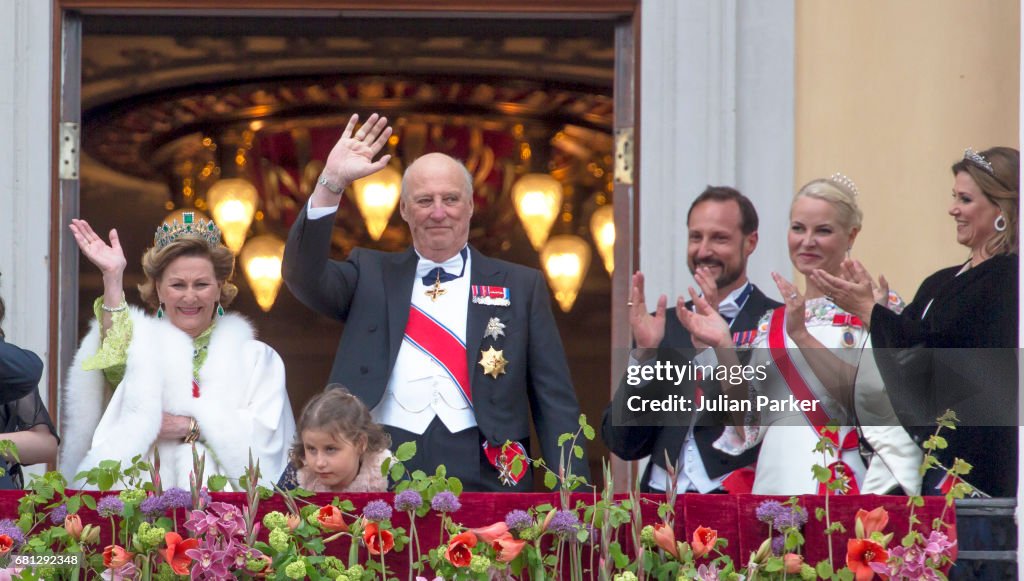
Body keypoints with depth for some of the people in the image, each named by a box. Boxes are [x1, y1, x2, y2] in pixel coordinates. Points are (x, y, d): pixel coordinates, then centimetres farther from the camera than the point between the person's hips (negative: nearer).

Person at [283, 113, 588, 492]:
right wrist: (332, 183, -10)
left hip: (483, 477, 0)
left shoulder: (520, 286, 12)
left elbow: (555, 403, 8)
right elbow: (304, 276, -2)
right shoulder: (371, 276, 16)